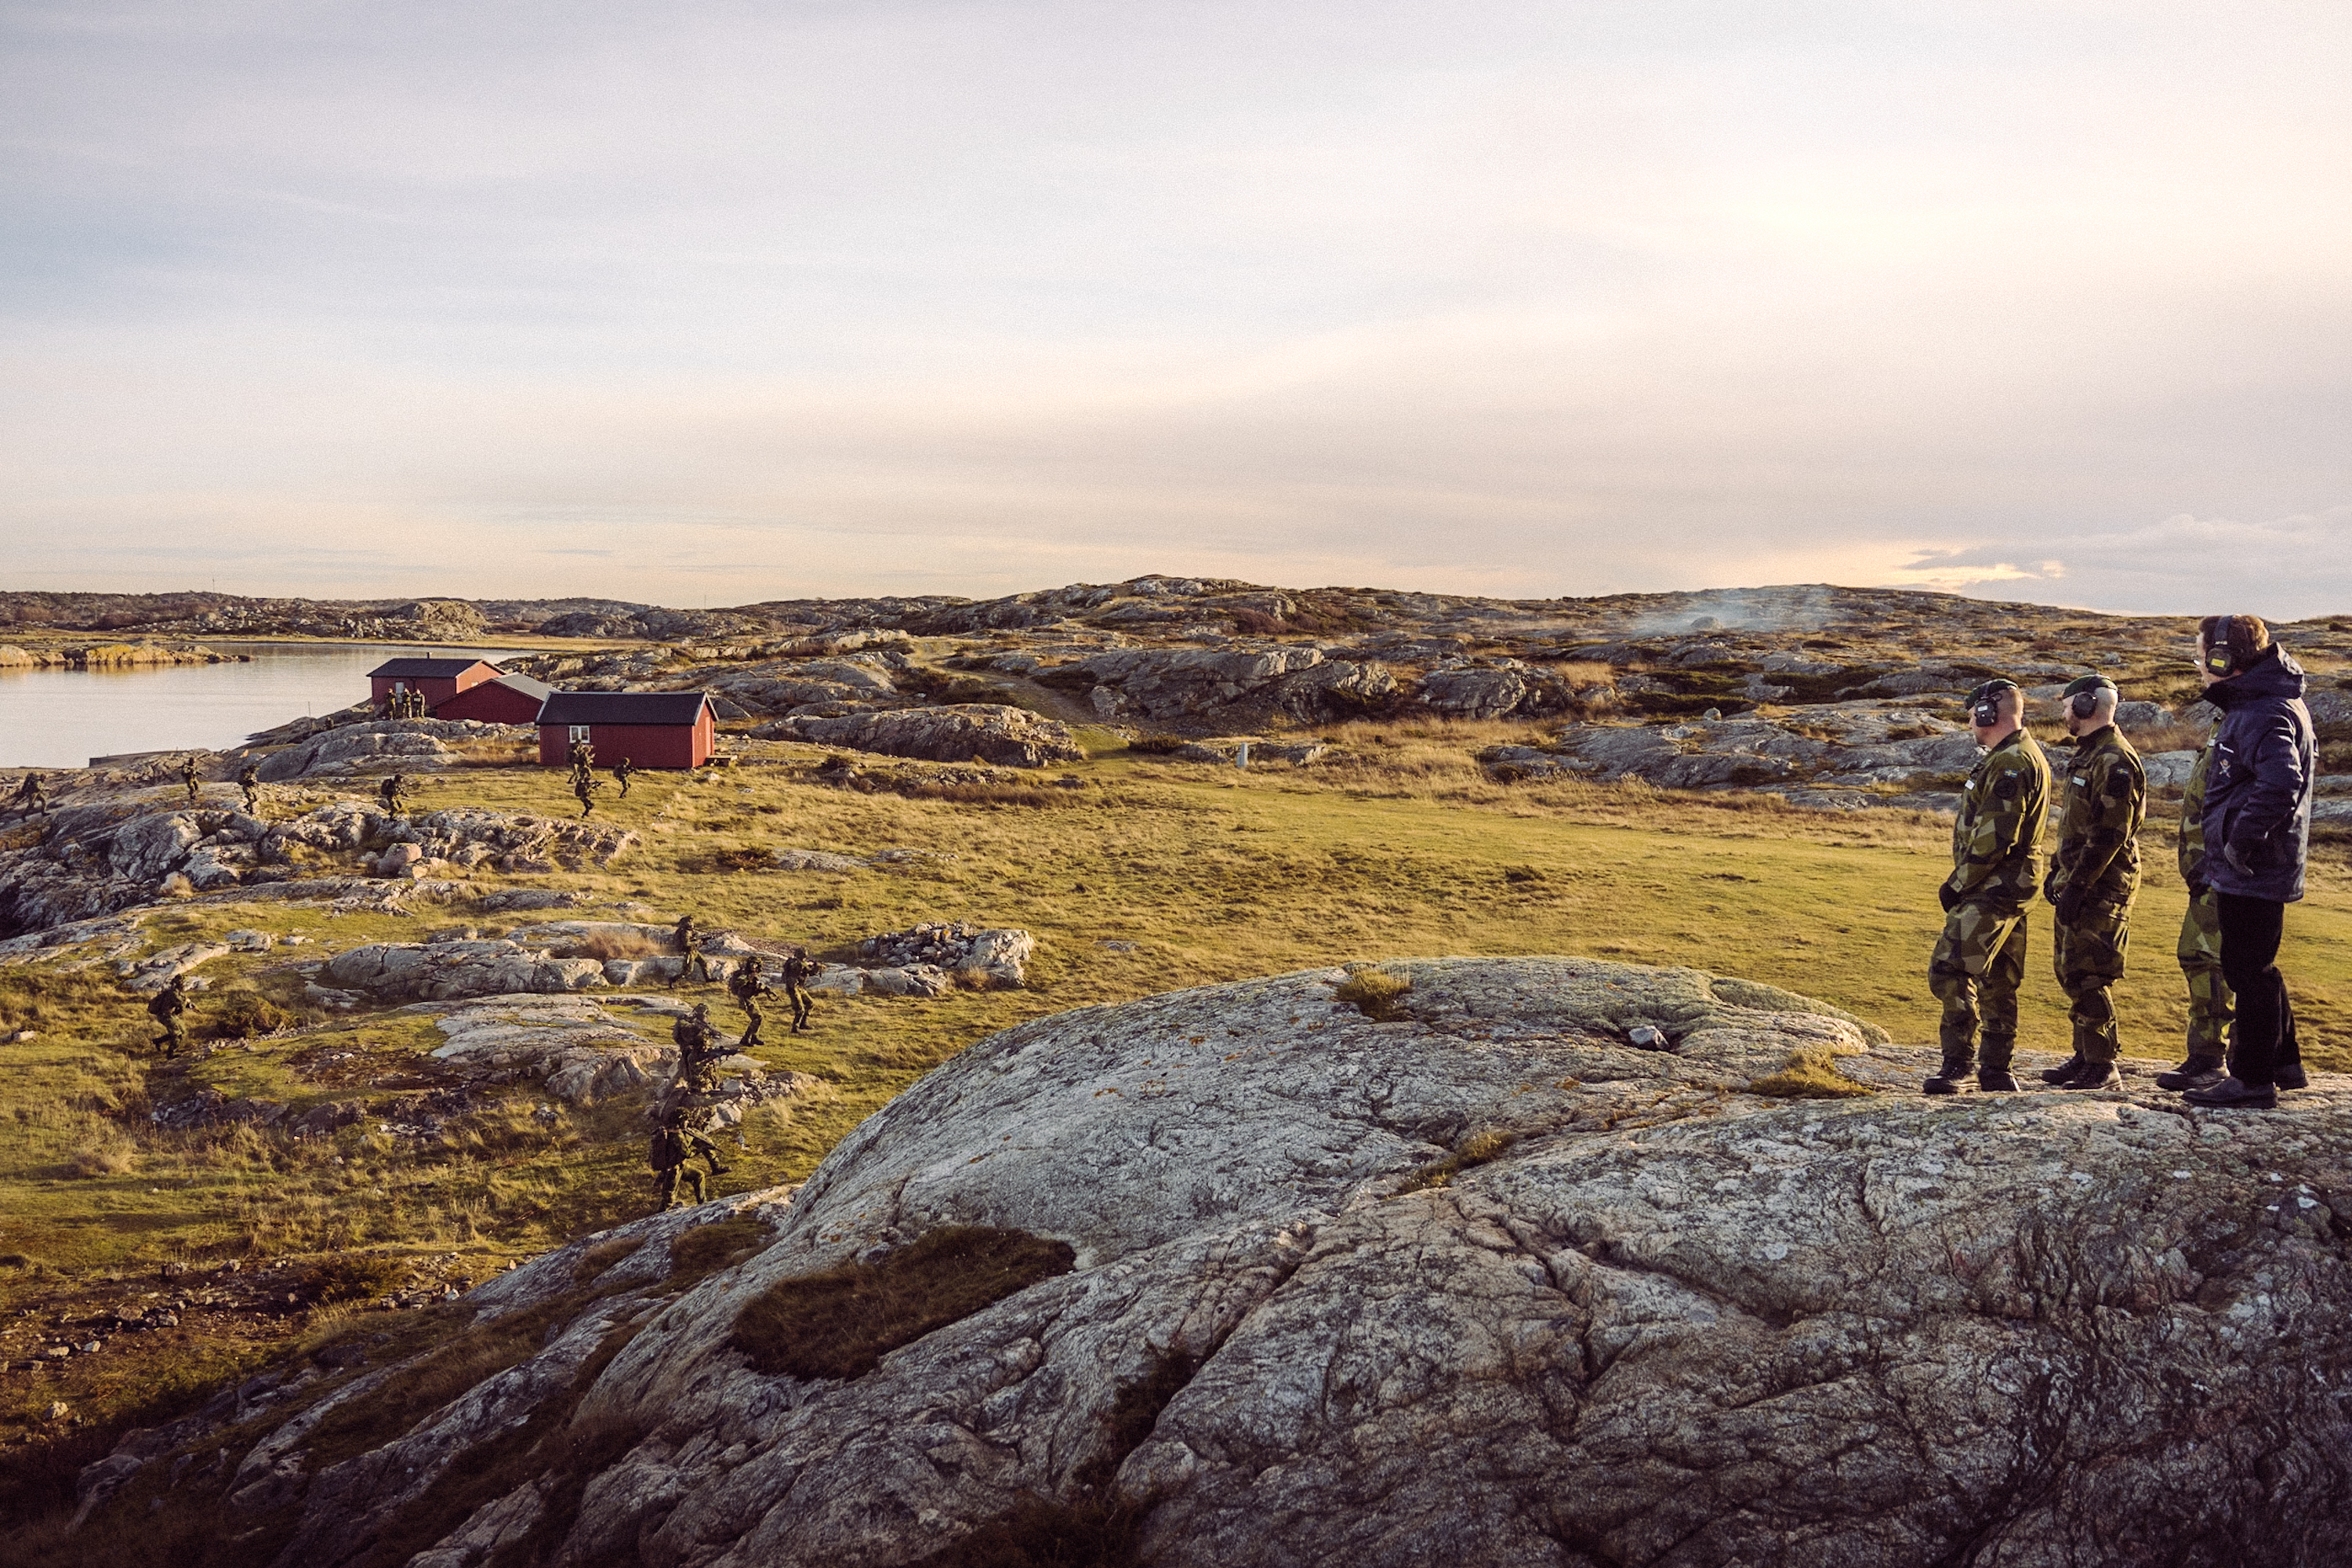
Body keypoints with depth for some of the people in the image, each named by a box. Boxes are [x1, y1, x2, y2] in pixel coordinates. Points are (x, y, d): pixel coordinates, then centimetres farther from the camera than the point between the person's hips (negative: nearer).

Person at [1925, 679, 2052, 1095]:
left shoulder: (2010, 762, -17)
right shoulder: (2028, 755, 18)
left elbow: (1994, 838, -23)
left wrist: (1958, 884, -15)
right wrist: (1965, 881, 15)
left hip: (1992, 888, -11)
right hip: (2011, 887, 11)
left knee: (1951, 970, -13)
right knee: (1998, 979, 14)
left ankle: (1957, 1064, -12)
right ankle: (1995, 1068, 20)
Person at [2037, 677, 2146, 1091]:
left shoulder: (2114, 761, -17)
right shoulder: (2088, 753, 16)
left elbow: (2110, 834, -22)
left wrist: (2077, 886, -22)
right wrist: (2058, 871, 20)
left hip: (2102, 885, -10)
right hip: (2080, 879, 10)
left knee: (2086, 976, -9)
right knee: (2068, 968, 14)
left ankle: (2102, 1068, -3)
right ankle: (2085, 1056, 23)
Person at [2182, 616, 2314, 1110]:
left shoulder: (2263, 714, -20)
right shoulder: (2268, 703, 13)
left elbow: (2280, 783, -36)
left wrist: (2240, 841, -26)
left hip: (2251, 873, -11)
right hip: (2252, 869, 11)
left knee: (2248, 969, -2)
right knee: (2255, 967, 20)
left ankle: (2253, 1080, 6)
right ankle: (2283, 1063, 32)